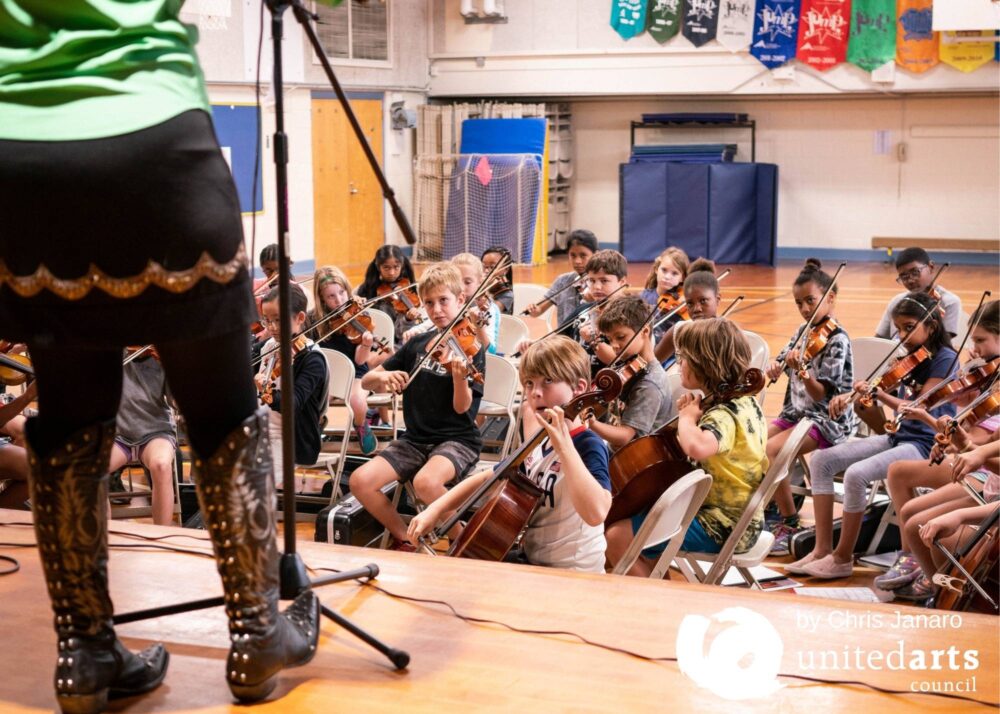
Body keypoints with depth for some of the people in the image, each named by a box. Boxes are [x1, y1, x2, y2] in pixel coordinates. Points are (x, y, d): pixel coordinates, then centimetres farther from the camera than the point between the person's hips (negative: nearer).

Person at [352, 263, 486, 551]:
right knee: (360, 481, -16)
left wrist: (459, 376, -35)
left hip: (457, 439, -5)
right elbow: (366, 381, 8)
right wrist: (382, 377, -15)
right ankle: (405, 539, 5)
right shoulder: (417, 344, 8)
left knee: (425, 482, -36)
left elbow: (462, 407, -15)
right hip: (415, 439, 5)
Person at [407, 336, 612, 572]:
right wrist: (435, 509, 4)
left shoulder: (589, 446, -19)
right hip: (532, 561, 8)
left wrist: (564, 446, -39)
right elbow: (486, 479, 16)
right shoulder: (539, 444, 6)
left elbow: (596, 513, -39)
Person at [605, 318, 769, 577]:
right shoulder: (747, 403, 6)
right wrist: (691, 416, 1)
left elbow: (696, 447, -46)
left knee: (616, 536, -10)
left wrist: (687, 418, -26)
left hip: (721, 528, -10)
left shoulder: (724, 415, -24)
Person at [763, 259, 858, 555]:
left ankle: (790, 525, -11)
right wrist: (776, 367, -13)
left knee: (768, 452, -26)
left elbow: (821, 395, -20)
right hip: (796, 412, 7)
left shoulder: (837, 340, -14)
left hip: (828, 419, -7)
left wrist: (801, 370, -38)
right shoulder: (804, 331, 9)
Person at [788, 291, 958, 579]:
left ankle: (843, 558, -13)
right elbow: (884, 425, 9)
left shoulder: (944, 358, -9)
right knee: (822, 460, -6)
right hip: (896, 436, 8)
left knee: (856, 474, -29)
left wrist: (878, 393, -30)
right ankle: (822, 549, -7)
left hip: (925, 444, -8)